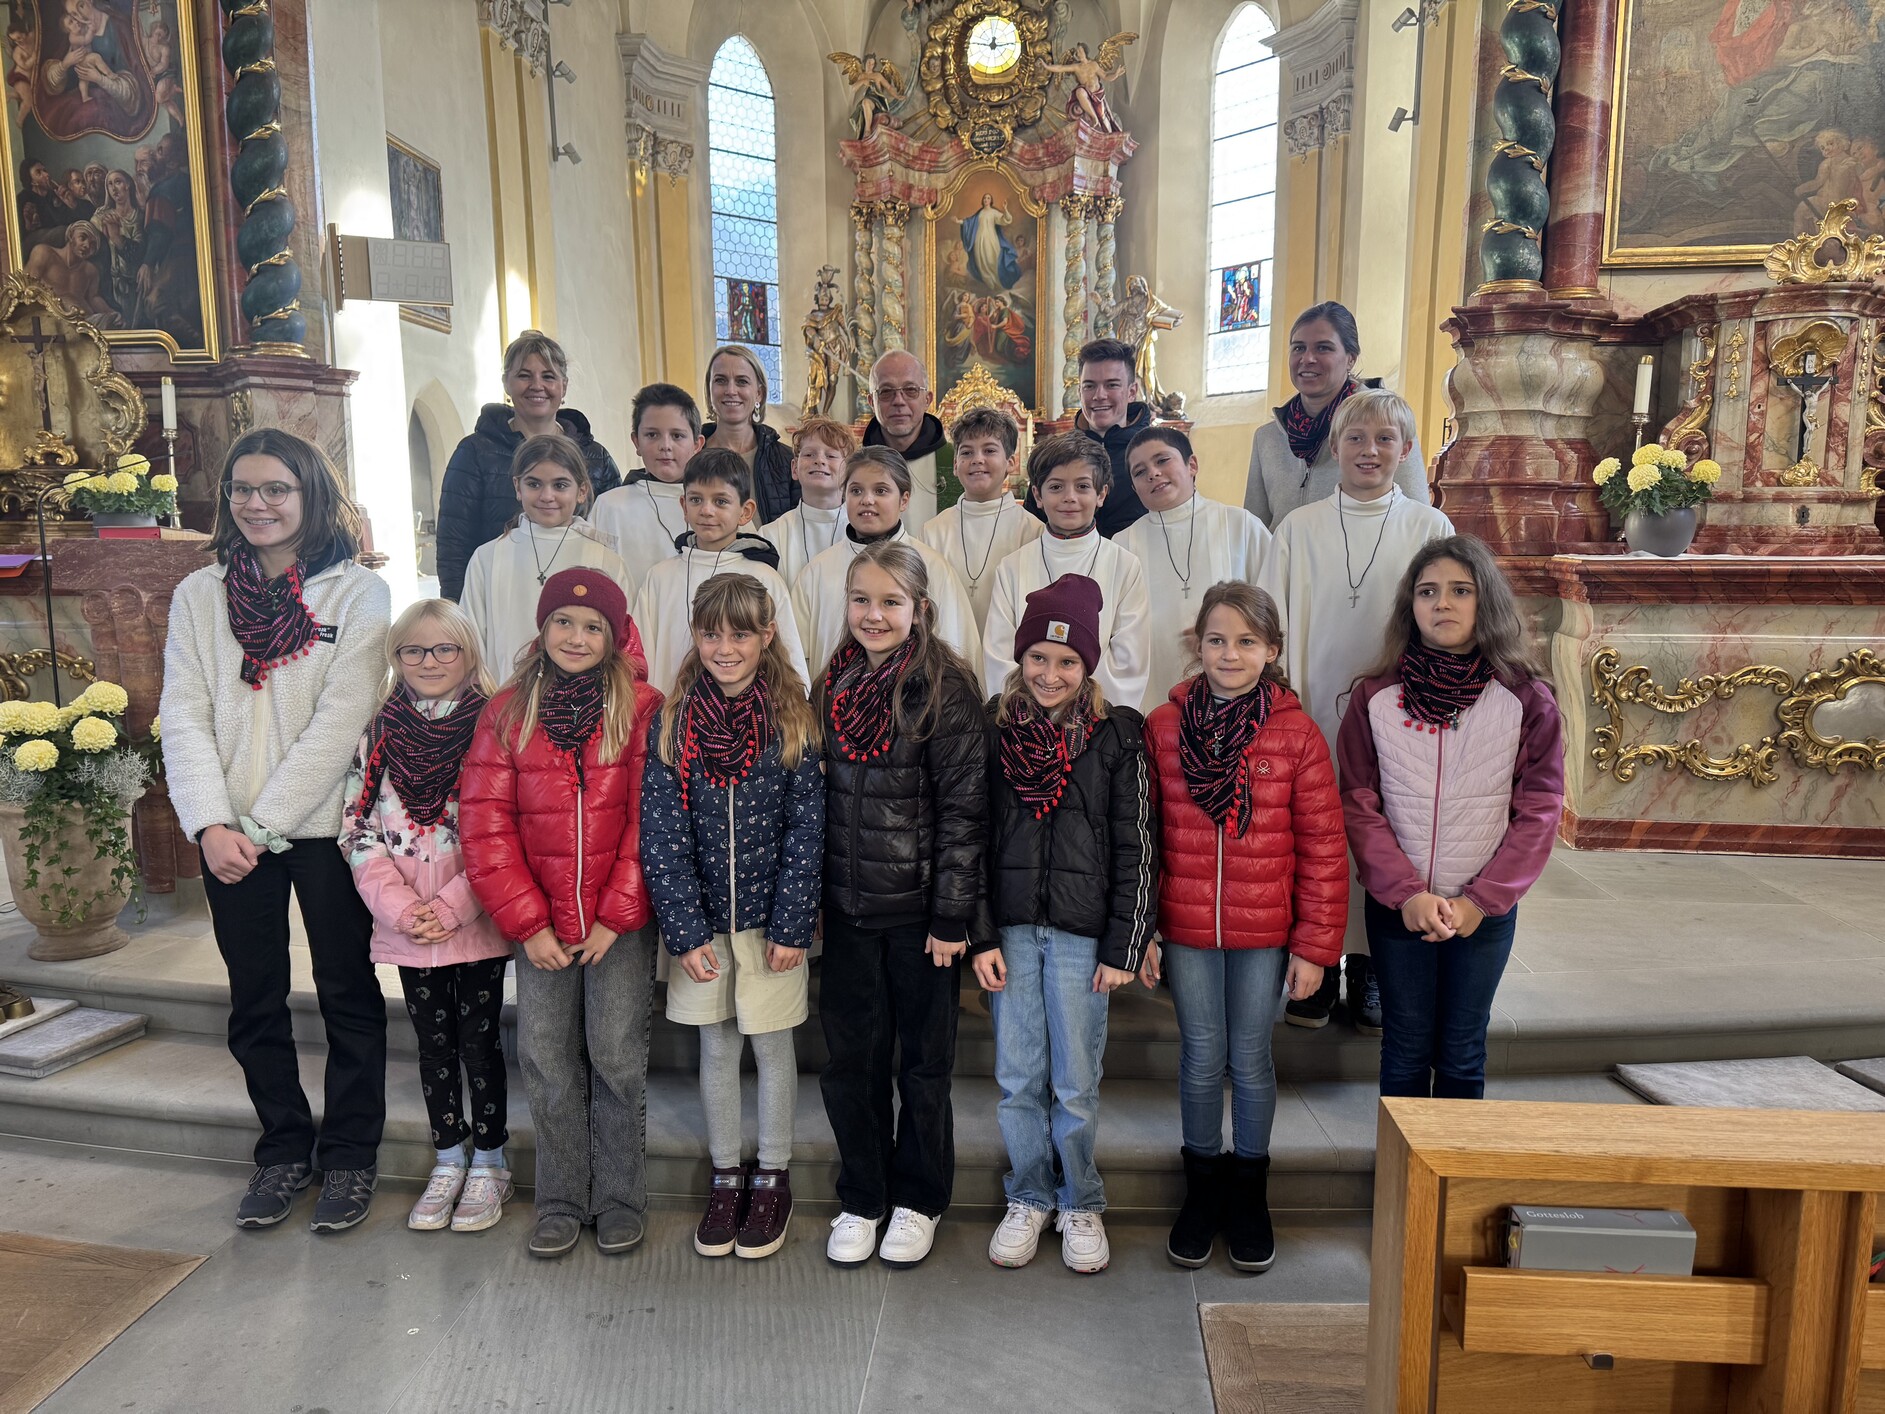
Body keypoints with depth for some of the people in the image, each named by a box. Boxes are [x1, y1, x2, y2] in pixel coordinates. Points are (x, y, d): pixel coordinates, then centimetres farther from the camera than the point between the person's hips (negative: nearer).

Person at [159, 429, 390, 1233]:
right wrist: (211, 824, -11)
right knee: (255, 1002, 13)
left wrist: (265, 824, -14)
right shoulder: (199, 594, 8)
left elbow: (340, 720, -11)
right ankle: (284, 1149, 29)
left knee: (347, 993, 6)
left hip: (324, 826, -3)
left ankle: (349, 1154, 22)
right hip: (230, 835, 4)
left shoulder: (359, 593, -4)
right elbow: (184, 716, 1)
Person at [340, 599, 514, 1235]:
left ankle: (489, 1165, 22)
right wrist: (400, 908, -10)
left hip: (477, 922, -3)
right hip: (406, 929, 3)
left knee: (479, 1042, 6)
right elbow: (359, 831, 1)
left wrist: (451, 907, -15)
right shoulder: (377, 734, 3)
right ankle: (448, 1163, 29)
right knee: (434, 1045, 14)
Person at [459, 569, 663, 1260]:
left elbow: (649, 820, -7)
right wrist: (527, 922, -6)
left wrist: (616, 916, -11)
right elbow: (485, 823, 0)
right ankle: (560, 1199, 25)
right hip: (541, 923, 2)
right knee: (546, 1059, 7)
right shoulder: (508, 712, 3)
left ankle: (621, 1198, 21)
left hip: (622, 922, -2)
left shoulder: (642, 709, -4)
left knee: (616, 1056, 2)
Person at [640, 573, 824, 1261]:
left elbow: (806, 832, -7)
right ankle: (726, 1178, 32)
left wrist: (791, 926, -12)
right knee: (716, 1049, 14)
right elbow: (661, 835, -6)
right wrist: (685, 931, -11)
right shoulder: (673, 722, -5)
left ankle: (772, 1179, 30)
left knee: (772, 1047, 12)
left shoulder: (793, 722, -7)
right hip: (702, 920, 2)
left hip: (770, 919, -1)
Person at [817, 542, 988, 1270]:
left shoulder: (945, 690, -10)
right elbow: (818, 800, 11)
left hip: (918, 909, -4)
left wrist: (951, 916, -14)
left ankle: (918, 1199, 30)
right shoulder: (834, 688, 6)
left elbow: (964, 809, -12)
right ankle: (861, 1198, 31)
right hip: (847, 909, 5)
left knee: (924, 1059, 11)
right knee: (851, 1058, 12)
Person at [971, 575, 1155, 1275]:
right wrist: (981, 937, 0)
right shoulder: (993, 728, 3)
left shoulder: (1117, 735, -2)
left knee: (1076, 1084, 6)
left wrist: (1124, 946, -4)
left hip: (1081, 934, -2)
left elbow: (1136, 849, -1)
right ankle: (1029, 1199, 30)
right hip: (1011, 929, 2)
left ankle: (1080, 1205, 28)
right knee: (1018, 1079, 10)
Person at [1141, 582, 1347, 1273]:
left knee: (1250, 1060, 12)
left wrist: (1315, 946, -4)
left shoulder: (1296, 733, -6)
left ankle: (1249, 1190, 33)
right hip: (1185, 931, 1)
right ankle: (1202, 1184, 32)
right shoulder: (1163, 727, -2)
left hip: (1265, 935, -1)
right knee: (1202, 1058, 11)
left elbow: (1323, 850, -3)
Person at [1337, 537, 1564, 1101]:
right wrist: (1406, 893, -14)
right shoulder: (1375, 698, -4)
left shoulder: (1527, 700, -5)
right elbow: (1358, 807, -5)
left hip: (1485, 911, 0)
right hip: (1395, 906, 0)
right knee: (1406, 1047, 11)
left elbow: (1538, 812, -5)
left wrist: (1481, 900, -11)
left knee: (1462, 1053, 12)